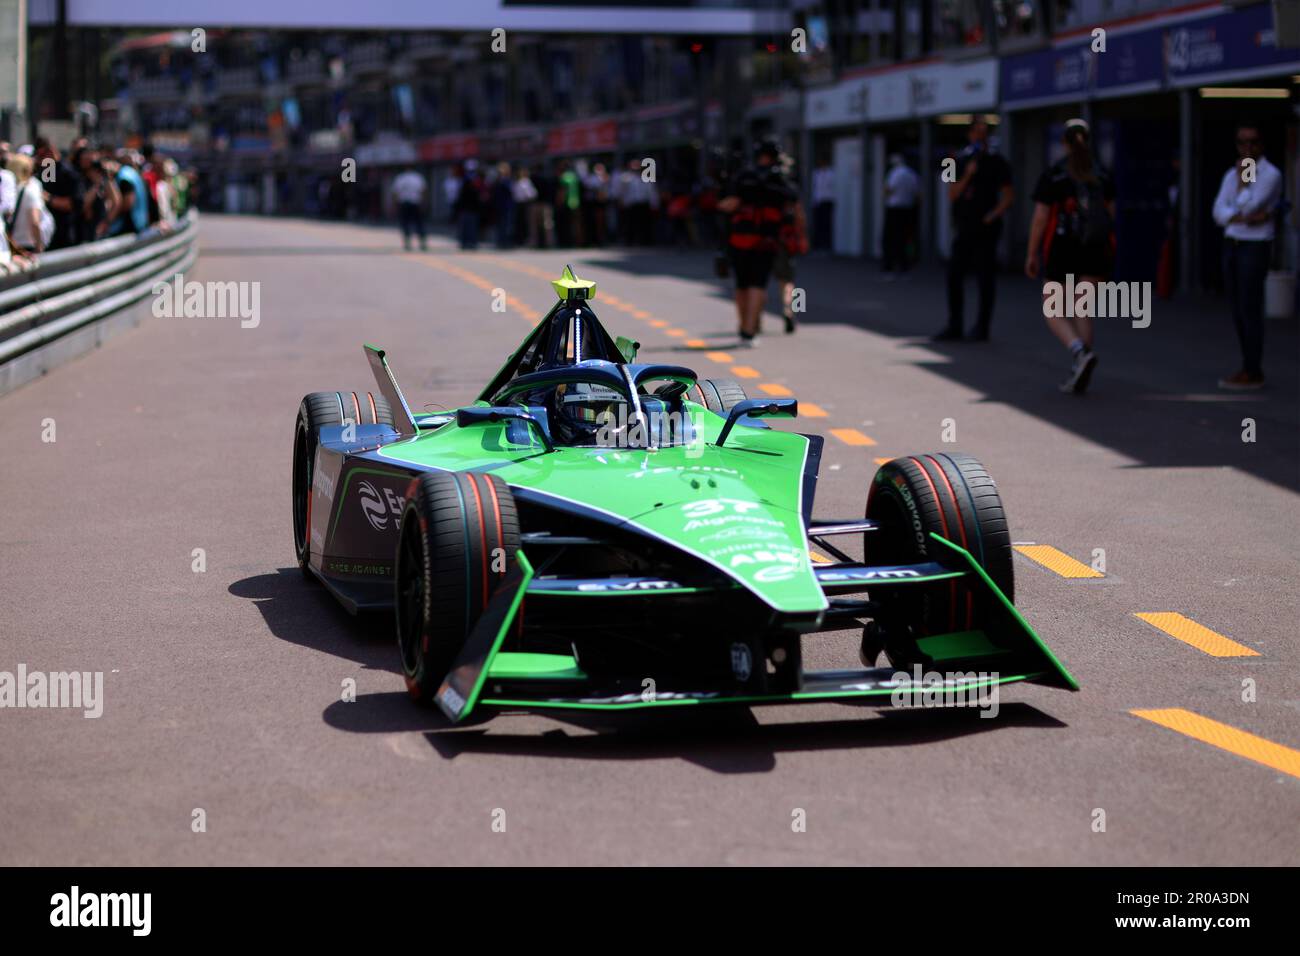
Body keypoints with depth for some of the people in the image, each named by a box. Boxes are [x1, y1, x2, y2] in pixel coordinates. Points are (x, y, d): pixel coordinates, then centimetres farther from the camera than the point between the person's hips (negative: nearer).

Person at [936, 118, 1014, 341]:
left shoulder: (997, 163, 1)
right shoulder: (960, 162, 11)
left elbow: (1008, 196, -1)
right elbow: (952, 196, 4)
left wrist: (992, 216, -12)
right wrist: (967, 176, -10)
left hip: (985, 230, -4)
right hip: (963, 228, 4)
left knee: (985, 279, -3)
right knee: (954, 277, 2)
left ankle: (982, 328, 3)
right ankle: (954, 327, 8)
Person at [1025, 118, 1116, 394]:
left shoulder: (1051, 174, -7)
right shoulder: (1103, 175, 4)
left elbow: (1040, 217, -9)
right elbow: (1110, 214, 10)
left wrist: (1031, 254, -2)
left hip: (1061, 250, -3)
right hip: (1095, 250, 3)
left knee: (1053, 312, 8)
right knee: (1082, 313, 5)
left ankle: (1080, 351, -19)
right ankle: (1077, 376, -2)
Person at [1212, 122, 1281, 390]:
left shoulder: (1271, 175, -9)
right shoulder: (1231, 175, 11)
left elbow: (1247, 207, -20)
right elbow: (1219, 212, -1)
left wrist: (1242, 176, -8)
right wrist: (1247, 218, -18)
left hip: (1255, 249, -7)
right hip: (1231, 246, 7)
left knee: (1250, 310, -8)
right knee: (1238, 311, 8)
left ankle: (1252, 373, -4)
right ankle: (1251, 370, 15)